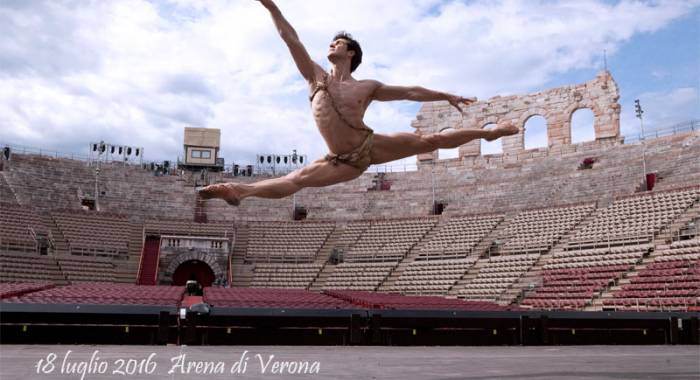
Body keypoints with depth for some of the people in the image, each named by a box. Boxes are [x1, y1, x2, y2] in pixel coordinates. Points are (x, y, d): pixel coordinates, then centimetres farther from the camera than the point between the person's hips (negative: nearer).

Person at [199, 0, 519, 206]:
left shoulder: (368, 87, 3)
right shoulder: (316, 77, 5)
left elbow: (410, 92, 11)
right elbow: (291, 40, 0)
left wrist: (447, 96, 15)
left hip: (371, 145, 0)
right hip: (345, 162, 0)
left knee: (430, 141, 0)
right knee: (295, 180, -17)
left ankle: (487, 132, 17)